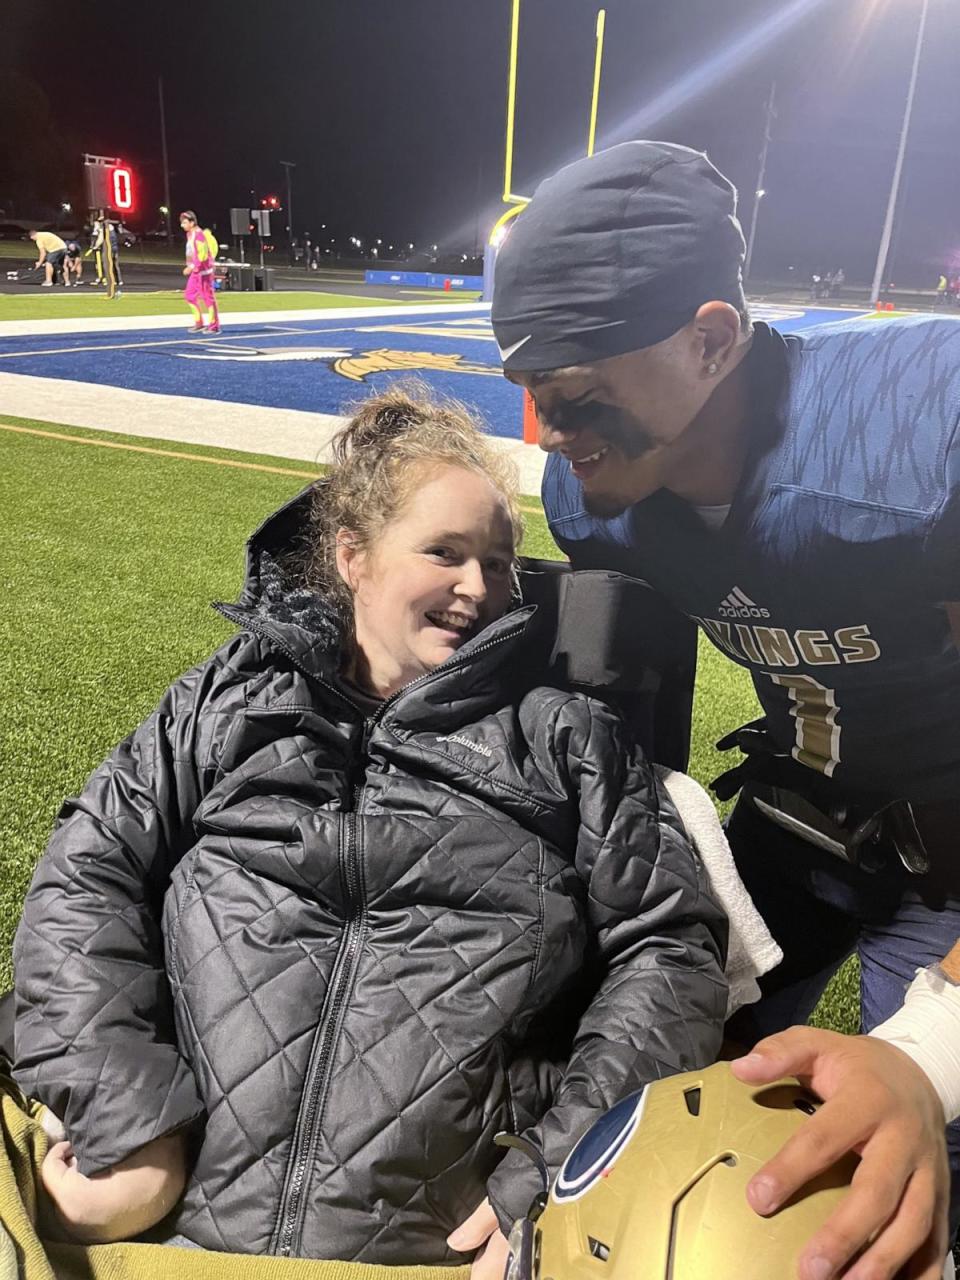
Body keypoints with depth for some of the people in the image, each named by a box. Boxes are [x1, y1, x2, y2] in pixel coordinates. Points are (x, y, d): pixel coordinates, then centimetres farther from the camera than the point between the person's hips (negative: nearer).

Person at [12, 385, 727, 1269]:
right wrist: (121, 1121, -6)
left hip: (451, 1240, 0)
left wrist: (560, 1179, -9)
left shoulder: (569, 738, 8)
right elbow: (90, 876, 6)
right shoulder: (235, 697, 12)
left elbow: (670, 947, 2)